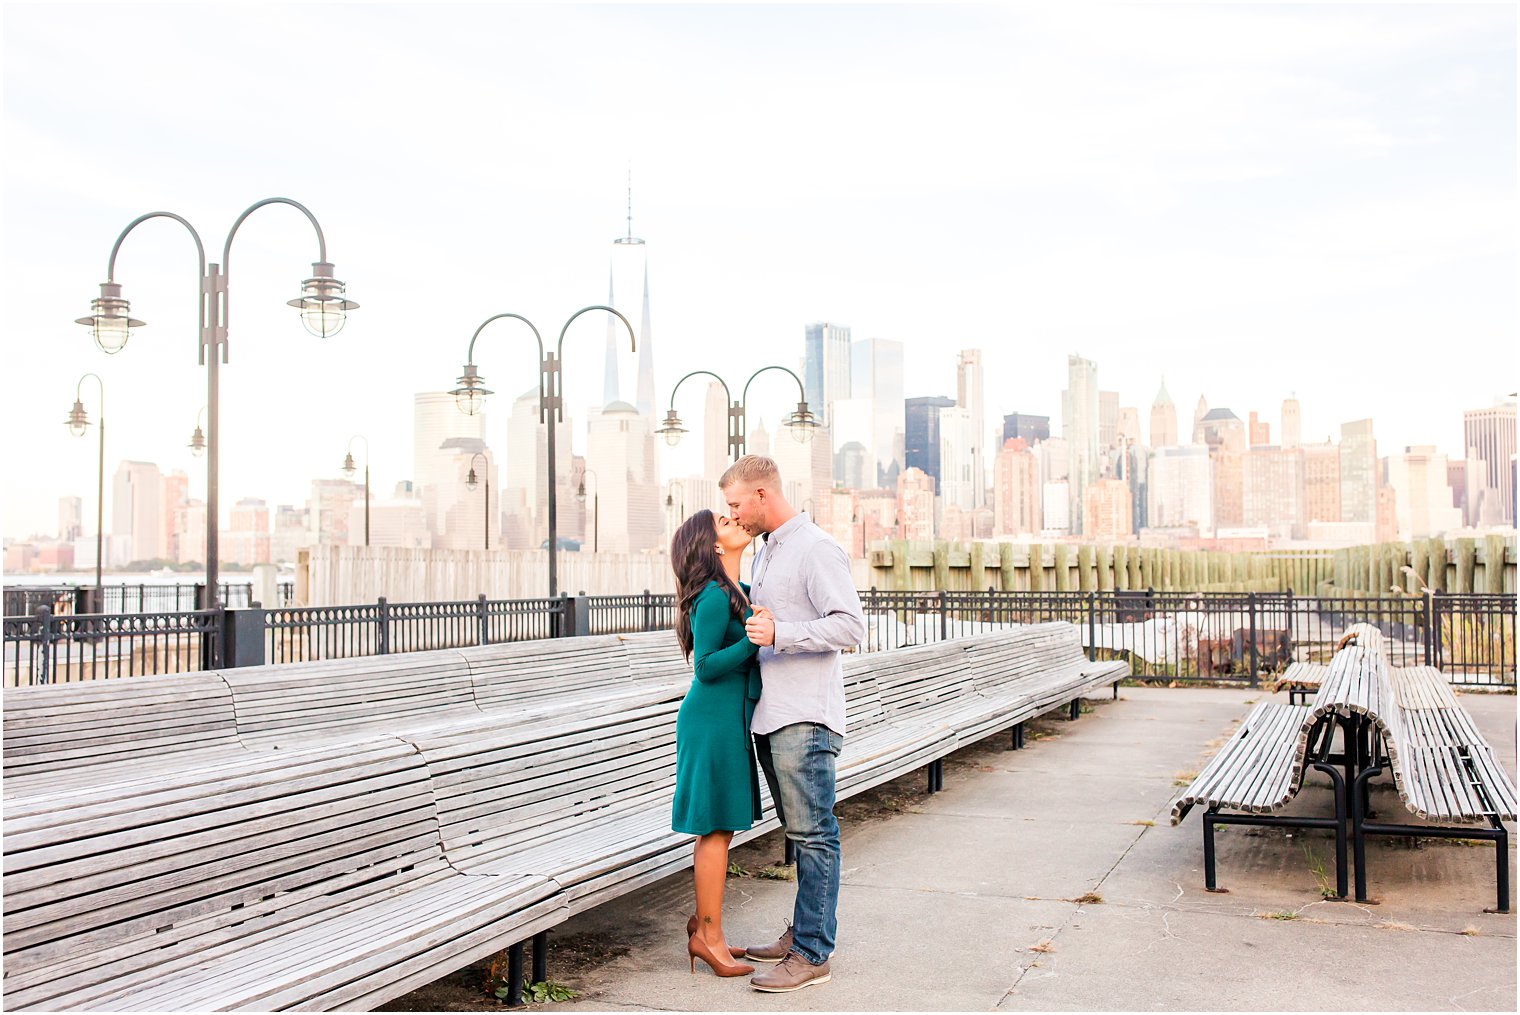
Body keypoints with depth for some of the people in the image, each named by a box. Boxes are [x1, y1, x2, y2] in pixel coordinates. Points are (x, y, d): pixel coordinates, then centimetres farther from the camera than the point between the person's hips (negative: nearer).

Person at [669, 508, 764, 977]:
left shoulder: (740, 591, 12)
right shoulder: (714, 596, -16)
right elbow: (706, 666, -18)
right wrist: (754, 640, -27)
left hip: (728, 718, 9)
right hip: (713, 720, -9)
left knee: (719, 827, 14)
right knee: (716, 828, -2)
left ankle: (705, 926, 23)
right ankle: (707, 935, 7)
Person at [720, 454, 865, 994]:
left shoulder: (817, 549, -11)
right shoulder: (763, 554, 18)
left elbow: (850, 625, -18)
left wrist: (779, 635, -23)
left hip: (805, 718, -9)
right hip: (770, 716, 9)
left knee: (813, 836, -4)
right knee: (801, 833, 14)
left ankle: (812, 954, -1)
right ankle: (805, 932, 22)